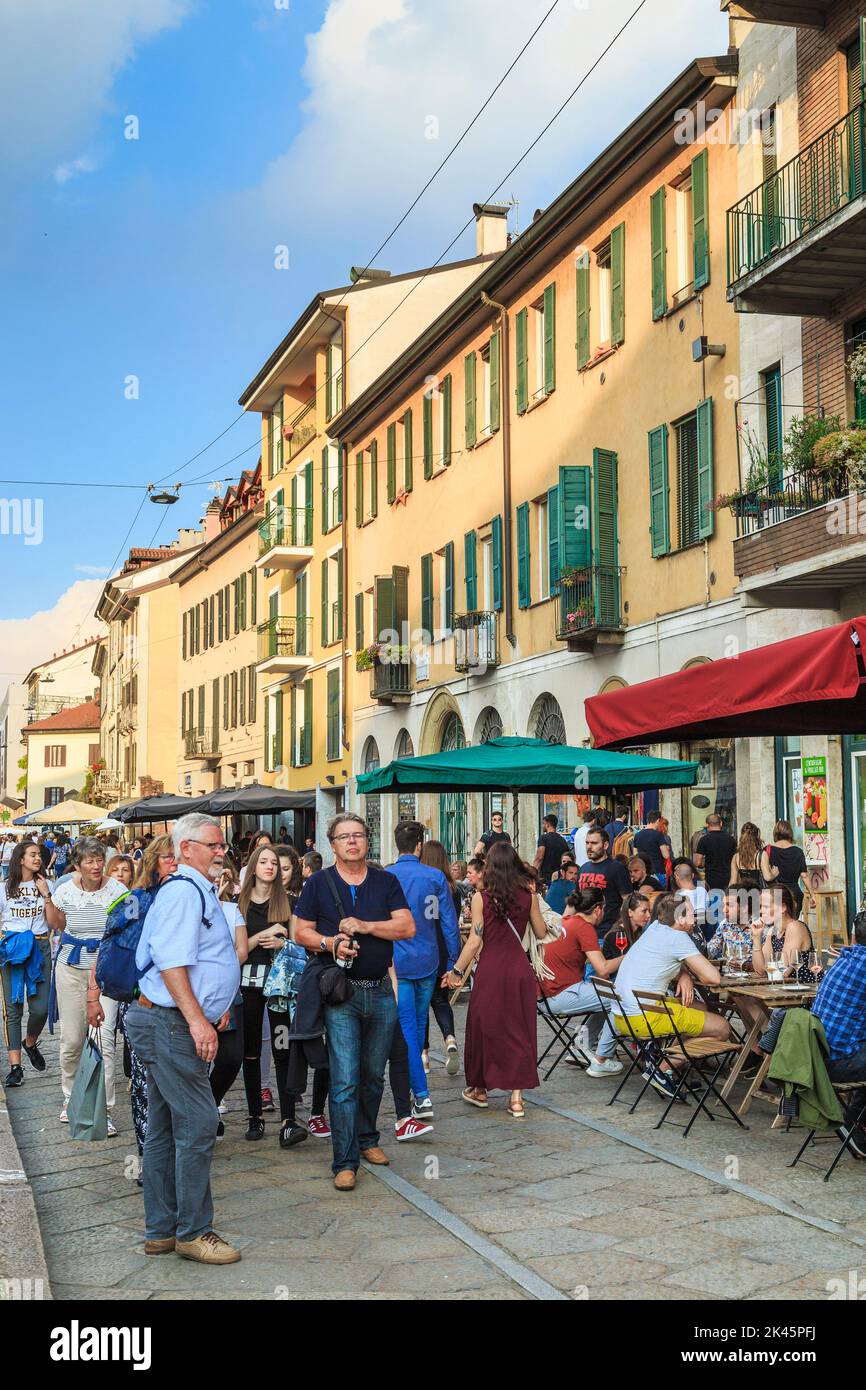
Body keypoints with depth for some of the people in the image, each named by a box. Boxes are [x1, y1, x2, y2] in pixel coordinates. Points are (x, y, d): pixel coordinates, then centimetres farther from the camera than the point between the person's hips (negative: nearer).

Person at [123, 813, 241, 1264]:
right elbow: (170, 962, -23)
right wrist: (196, 1019, -26)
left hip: (175, 1023, 11)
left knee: (165, 1129, 14)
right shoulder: (184, 891, -14)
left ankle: (161, 1230, 21)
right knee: (198, 1125, -8)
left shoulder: (200, 891, 20)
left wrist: (212, 1007, 25)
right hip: (171, 1023, -11)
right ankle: (193, 1232, 0)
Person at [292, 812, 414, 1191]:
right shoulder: (319, 883, 2)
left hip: (381, 990, 3)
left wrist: (365, 926, -14)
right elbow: (300, 931, 2)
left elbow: (407, 927, -2)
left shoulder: (386, 882, 7)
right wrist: (329, 943, -17)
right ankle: (345, 1163, -3)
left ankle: (367, 1139, 32)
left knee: (373, 1075, 14)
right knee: (345, 1081, -7)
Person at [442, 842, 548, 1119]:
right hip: (520, 966, 2)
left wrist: (457, 971, 1)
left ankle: (479, 1089, 25)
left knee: (485, 1026, 12)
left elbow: (475, 941, -8)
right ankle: (516, 1096, 5)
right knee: (519, 1029, 7)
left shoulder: (481, 898, -7)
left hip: (490, 968, -2)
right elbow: (541, 933, 9)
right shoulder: (528, 896, 0)